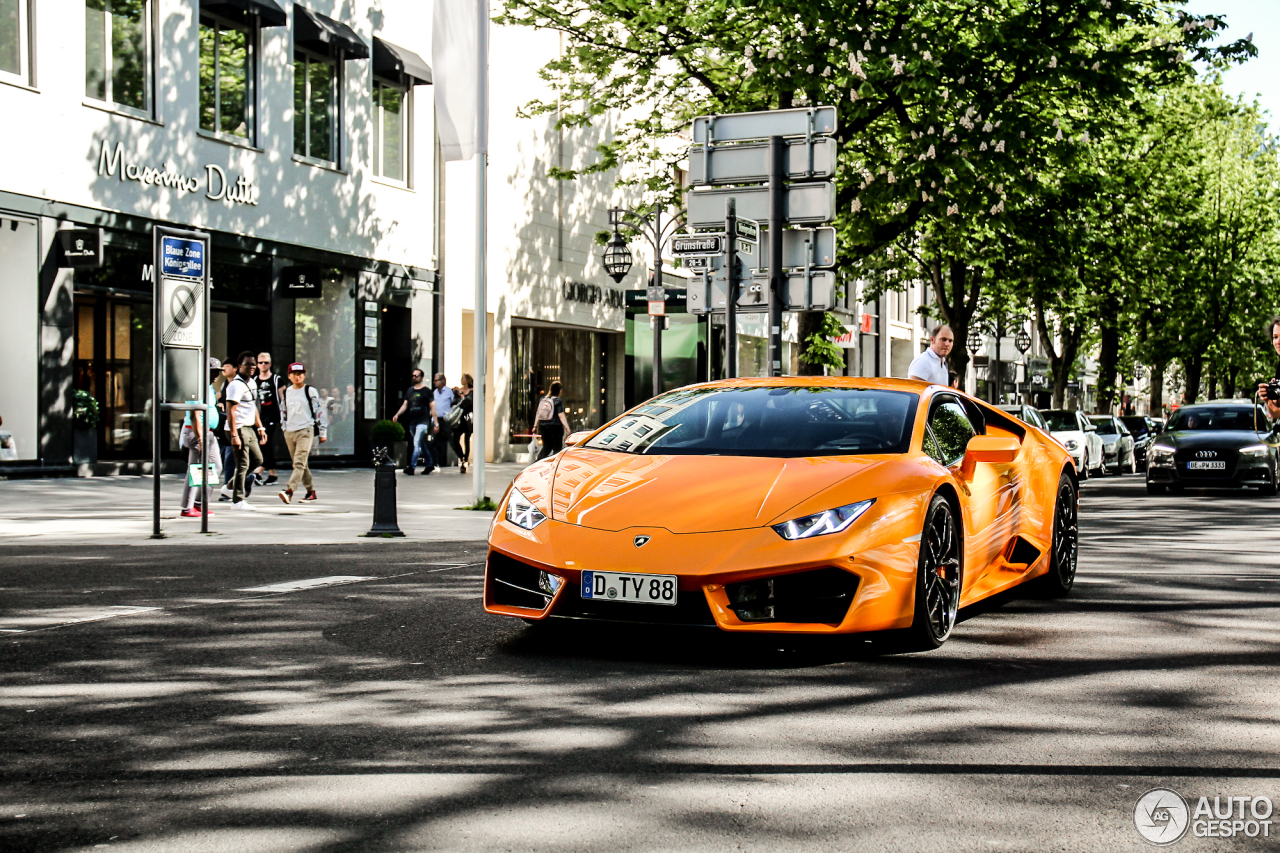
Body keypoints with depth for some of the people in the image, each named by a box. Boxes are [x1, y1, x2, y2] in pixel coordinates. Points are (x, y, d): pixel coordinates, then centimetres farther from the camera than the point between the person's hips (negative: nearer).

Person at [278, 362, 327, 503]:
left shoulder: (310, 391, -1)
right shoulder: (286, 392, 14)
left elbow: (319, 411, 0)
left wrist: (323, 432, -1)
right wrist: (284, 429, 21)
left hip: (306, 430, -6)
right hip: (289, 432, 6)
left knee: (299, 462, -18)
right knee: (301, 464, 11)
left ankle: (289, 490, -30)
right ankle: (311, 491, 22)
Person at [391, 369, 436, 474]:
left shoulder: (426, 391, -1)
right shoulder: (410, 390, 14)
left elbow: (432, 407, -1)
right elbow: (405, 405, 15)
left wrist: (435, 423, -6)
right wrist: (397, 414, -2)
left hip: (422, 422, -6)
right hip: (412, 422, 6)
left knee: (417, 444, -16)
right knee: (422, 445, 14)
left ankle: (412, 466, -20)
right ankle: (430, 464, 26)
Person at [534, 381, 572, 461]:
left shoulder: (542, 400, 8)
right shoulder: (558, 401, -10)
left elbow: (538, 413, 12)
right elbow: (561, 416, -14)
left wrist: (535, 425, 20)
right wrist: (567, 428, -12)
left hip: (542, 426, 6)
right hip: (555, 427, -6)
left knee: (546, 447, 14)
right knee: (557, 448, 4)